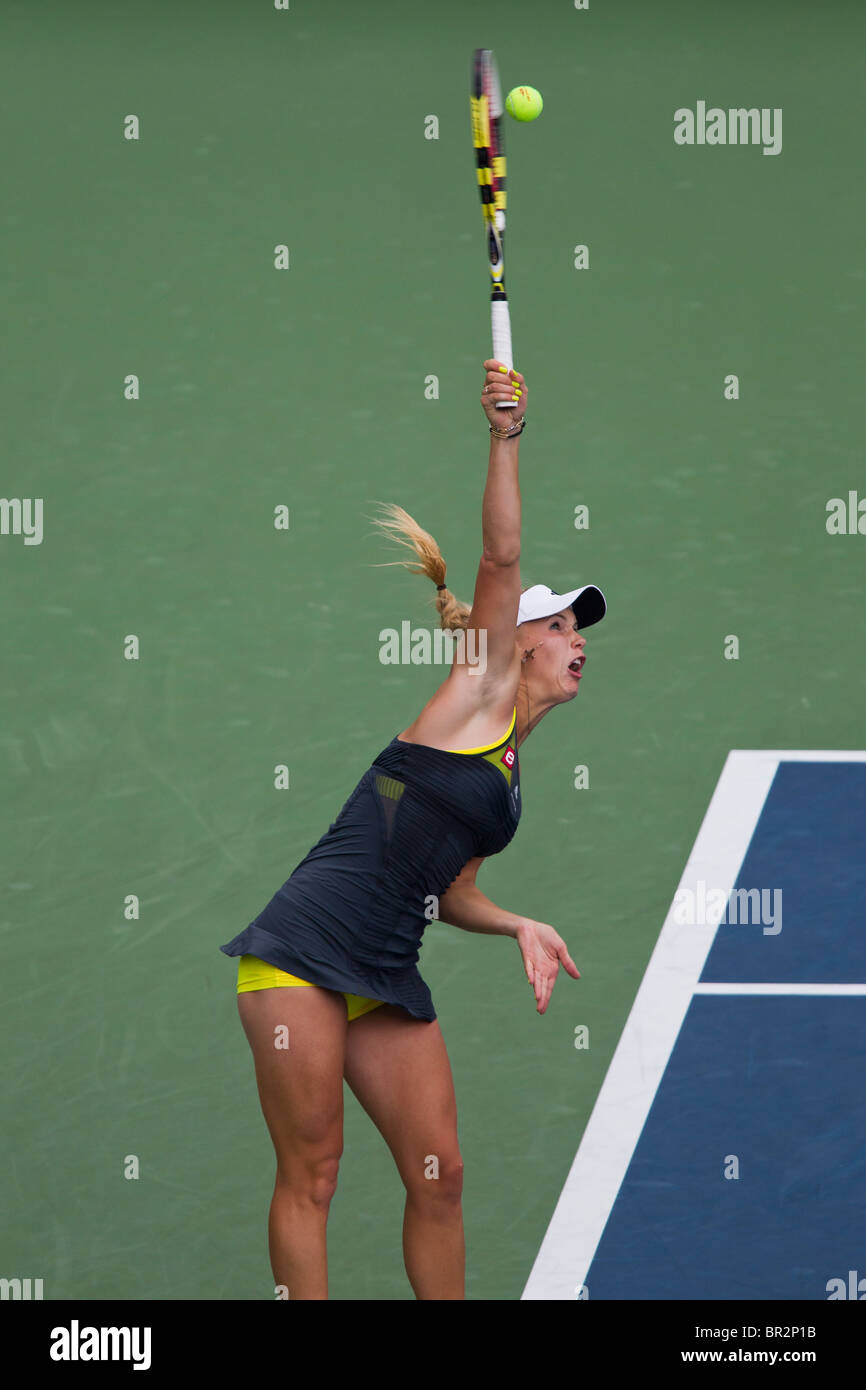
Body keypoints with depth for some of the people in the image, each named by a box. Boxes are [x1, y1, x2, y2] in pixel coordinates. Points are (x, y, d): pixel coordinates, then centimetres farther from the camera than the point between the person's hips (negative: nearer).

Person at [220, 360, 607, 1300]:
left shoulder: (510, 766, 19)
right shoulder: (479, 693, 0)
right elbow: (501, 558, -12)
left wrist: (518, 928, 6)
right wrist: (506, 439, -18)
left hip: (389, 980, 8)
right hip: (304, 954, -8)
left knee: (439, 1175, 4)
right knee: (311, 1176, -6)